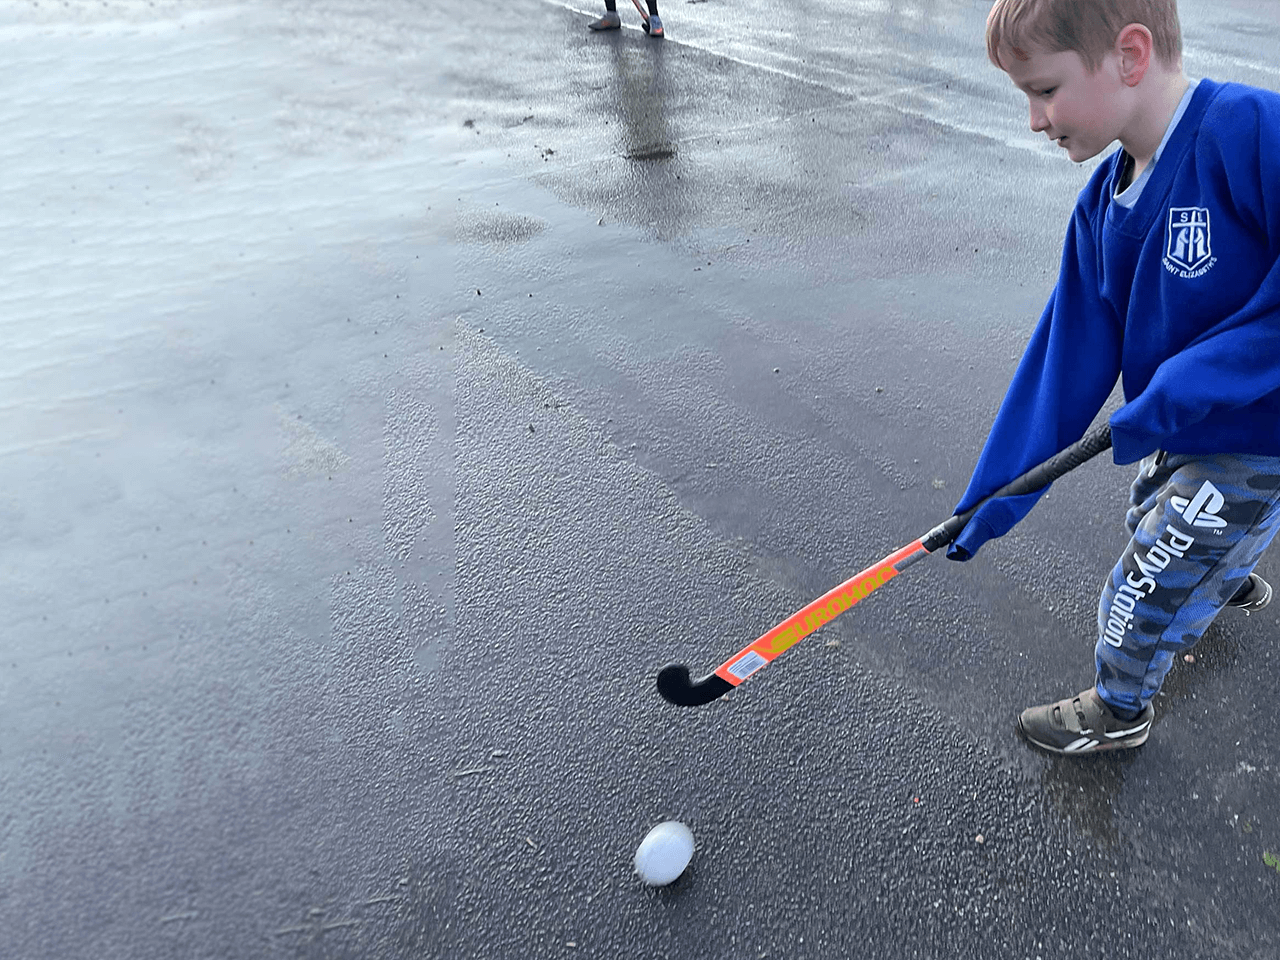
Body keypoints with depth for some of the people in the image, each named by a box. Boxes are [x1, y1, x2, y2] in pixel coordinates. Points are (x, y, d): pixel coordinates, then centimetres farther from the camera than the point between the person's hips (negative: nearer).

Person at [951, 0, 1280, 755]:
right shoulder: (1104, 205, -7)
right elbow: (1066, 362, -6)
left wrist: (1170, 396, -30)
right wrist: (987, 509, -7)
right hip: (1182, 430, 7)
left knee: (1145, 590, 6)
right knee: (1154, 523, 30)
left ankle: (1119, 711, 36)